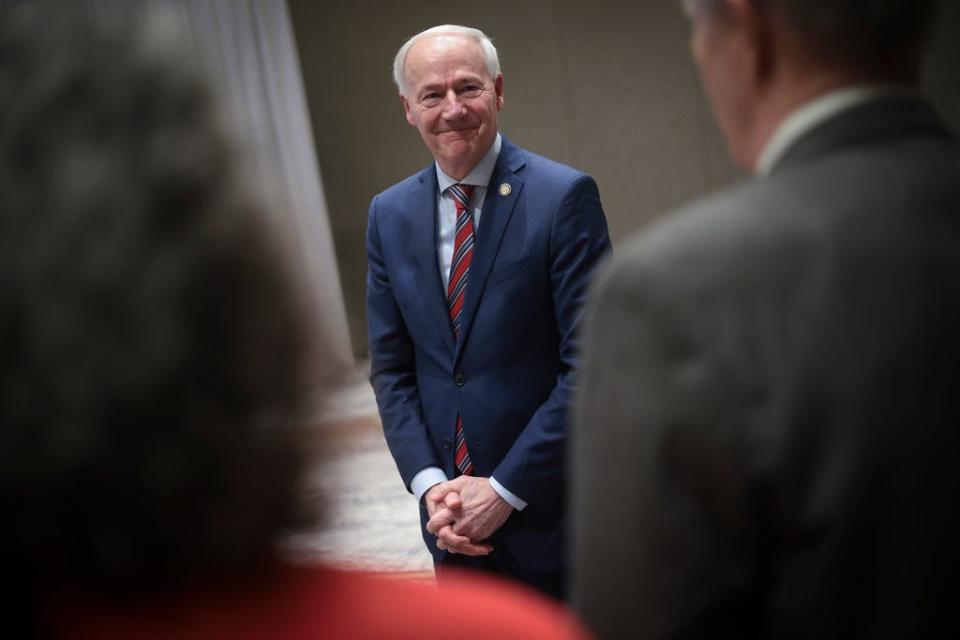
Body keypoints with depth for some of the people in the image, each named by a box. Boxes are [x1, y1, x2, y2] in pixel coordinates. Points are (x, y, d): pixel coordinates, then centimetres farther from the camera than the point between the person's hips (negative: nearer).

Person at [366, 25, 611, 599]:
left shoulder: (564, 196, -10)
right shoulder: (390, 214, 5)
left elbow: (591, 360, -13)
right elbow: (392, 367, 8)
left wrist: (507, 489, -14)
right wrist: (429, 484, -6)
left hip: (551, 508, -4)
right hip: (455, 518, 4)